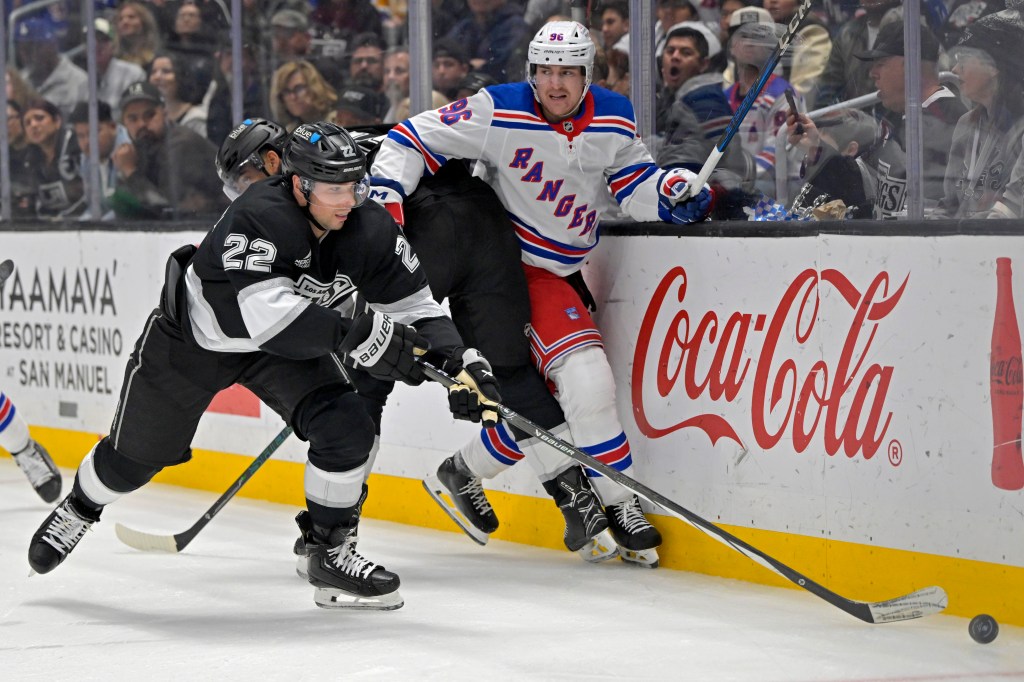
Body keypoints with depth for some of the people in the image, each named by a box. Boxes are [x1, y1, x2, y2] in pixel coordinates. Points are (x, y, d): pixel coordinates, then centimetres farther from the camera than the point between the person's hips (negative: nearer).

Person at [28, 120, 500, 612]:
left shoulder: (371, 231, -21)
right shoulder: (257, 217, -38)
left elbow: (413, 307, -14)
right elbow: (264, 314, -48)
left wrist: (461, 360, -29)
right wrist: (354, 336, -54)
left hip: (291, 346, 4)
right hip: (195, 333, -4)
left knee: (349, 425, -20)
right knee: (135, 455, 13)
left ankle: (332, 552, -2)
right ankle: (78, 510, 46)